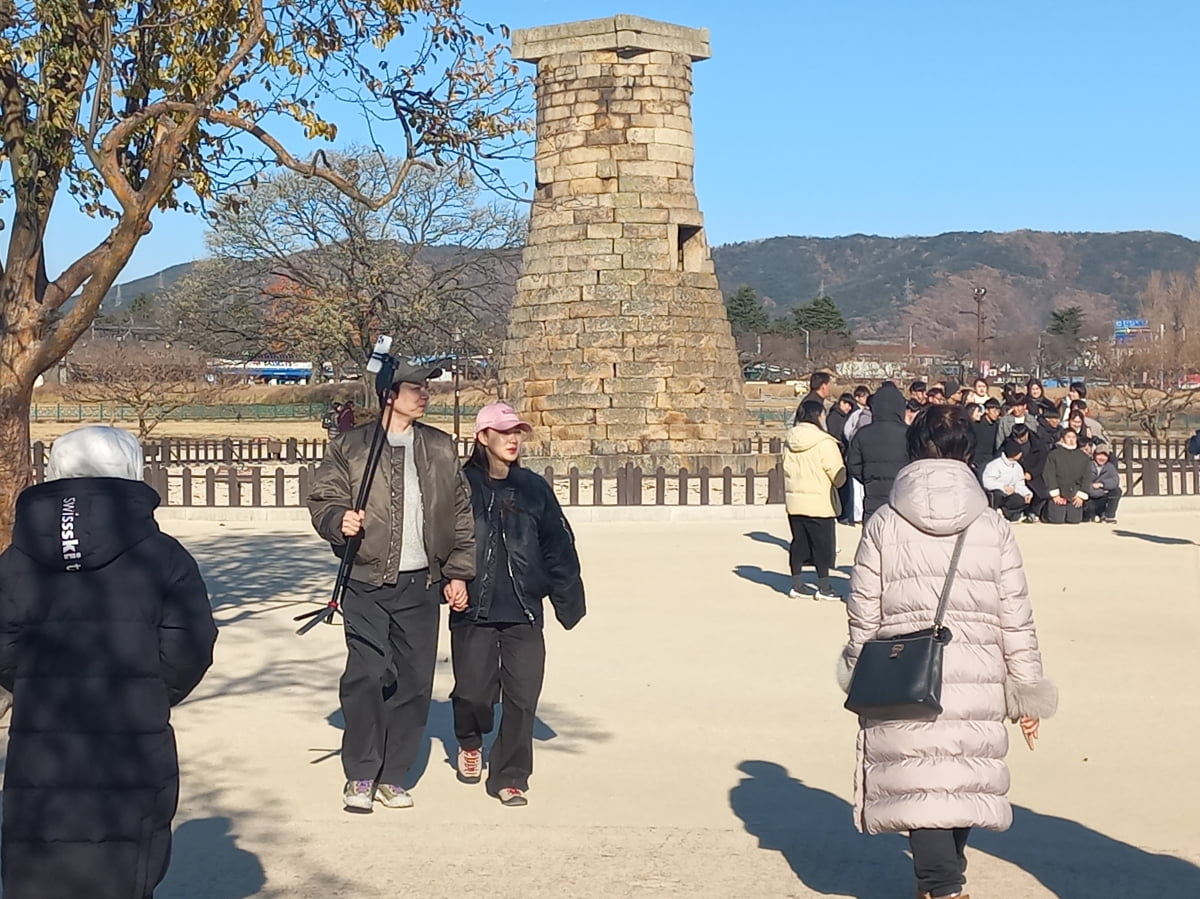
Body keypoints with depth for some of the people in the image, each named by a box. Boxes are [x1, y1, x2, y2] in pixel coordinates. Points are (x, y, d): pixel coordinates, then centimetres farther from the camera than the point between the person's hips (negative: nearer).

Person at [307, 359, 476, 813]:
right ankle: (360, 776, 3)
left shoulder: (441, 448, 12)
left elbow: (461, 514, 14)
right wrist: (339, 520, -19)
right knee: (367, 675, -13)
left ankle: (393, 776, 17)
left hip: (421, 586, 3)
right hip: (367, 583, -3)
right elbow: (322, 498, 3)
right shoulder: (351, 447, 1)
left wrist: (459, 572, 9)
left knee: (414, 682, 4)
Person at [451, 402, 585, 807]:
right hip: (472, 611, -2)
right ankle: (470, 742, 35)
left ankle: (510, 777, 11)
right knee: (473, 692, 2)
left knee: (522, 698, -2)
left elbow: (559, 548, 9)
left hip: (524, 612, 2)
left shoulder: (534, 488, 8)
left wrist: (568, 602, 6)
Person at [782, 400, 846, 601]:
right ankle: (823, 588, 8)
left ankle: (796, 586, 17)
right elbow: (839, 477, -11)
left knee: (799, 543, 13)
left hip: (794, 502, 6)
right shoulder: (824, 443, -15)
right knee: (822, 545, 4)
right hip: (820, 504, -6)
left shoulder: (789, 443, 4)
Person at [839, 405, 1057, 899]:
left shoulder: (883, 526, -3)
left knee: (920, 787, 2)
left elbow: (863, 616, -1)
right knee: (965, 782, 19)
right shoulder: (993, 527, 0)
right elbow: (1016, 618, 1)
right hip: (977, 682, 2)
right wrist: (1027, 694, 9)